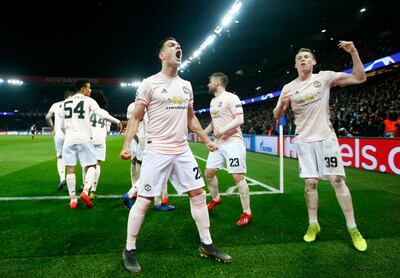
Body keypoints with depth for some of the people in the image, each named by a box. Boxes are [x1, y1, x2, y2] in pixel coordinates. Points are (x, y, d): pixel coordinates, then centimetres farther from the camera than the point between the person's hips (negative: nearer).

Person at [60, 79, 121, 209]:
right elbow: (103, 114, -11)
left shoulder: (66, 102, 14)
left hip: (69, 139, 4)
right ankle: (85, 191, -14)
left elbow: (62, 126, 17)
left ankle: (73, 200, 7)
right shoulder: (88, 101, 1)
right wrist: (118, 121, -3)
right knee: (91, 165, 6)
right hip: (83, 139, -4)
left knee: (71, 168, 5)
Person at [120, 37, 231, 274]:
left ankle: (207, 245, 22)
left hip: (183, 151, 6)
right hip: (157, 151, -5)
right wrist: (126, 145, -13)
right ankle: (129, 250, 17)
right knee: (144, 200, -2)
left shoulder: (186, 85, 13)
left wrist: (207, 140, 19)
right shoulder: (149, 84, -4)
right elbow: (136, 118, -2)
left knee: (199, 194, 7)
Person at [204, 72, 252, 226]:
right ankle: (215, 198, 35)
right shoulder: (213, 101, 17)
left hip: (233, 142, -8)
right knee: (209, 172, 11)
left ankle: (247, 212, 3)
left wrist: (222, 130, -23)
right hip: (219, 143, 9)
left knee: (238, 177, -8)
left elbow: (239, 119, -17)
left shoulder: (231, 98, -9)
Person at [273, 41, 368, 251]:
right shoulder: (288, 88, 4)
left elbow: (359, 78, -2)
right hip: (304, 141, 2)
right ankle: (313, 225, 18)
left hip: (326, 138, -1)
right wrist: (282, 103, -16)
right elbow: (276, 116, 6)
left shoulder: (324, 77, 0)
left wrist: (353, 53, -14)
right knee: (310, 183, 3)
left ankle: (353, 229, 9)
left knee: (337, 180, -2)